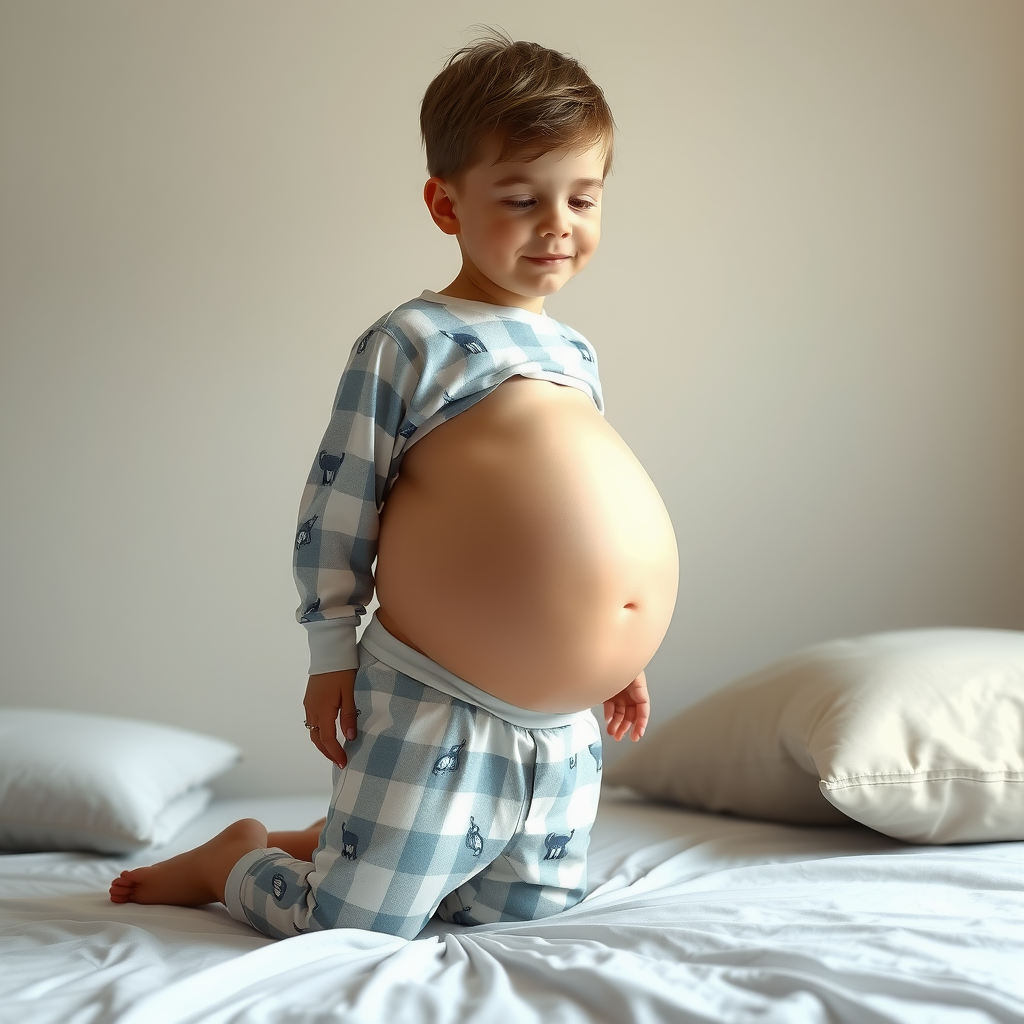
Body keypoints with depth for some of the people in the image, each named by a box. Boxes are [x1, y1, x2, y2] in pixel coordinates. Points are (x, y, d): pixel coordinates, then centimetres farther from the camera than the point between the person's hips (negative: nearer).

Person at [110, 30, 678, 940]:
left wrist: (620, 655, 21)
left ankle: (335, 840, 36)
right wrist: (331, 657, -8)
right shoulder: (409, 343, -9)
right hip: (436, 707, -7)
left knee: (532, 909, 20)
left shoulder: (574, 353, 13)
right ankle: (233, 859, 31)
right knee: (351, 929, 0)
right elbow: (337, 507, -9)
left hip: (561, 722, 7)